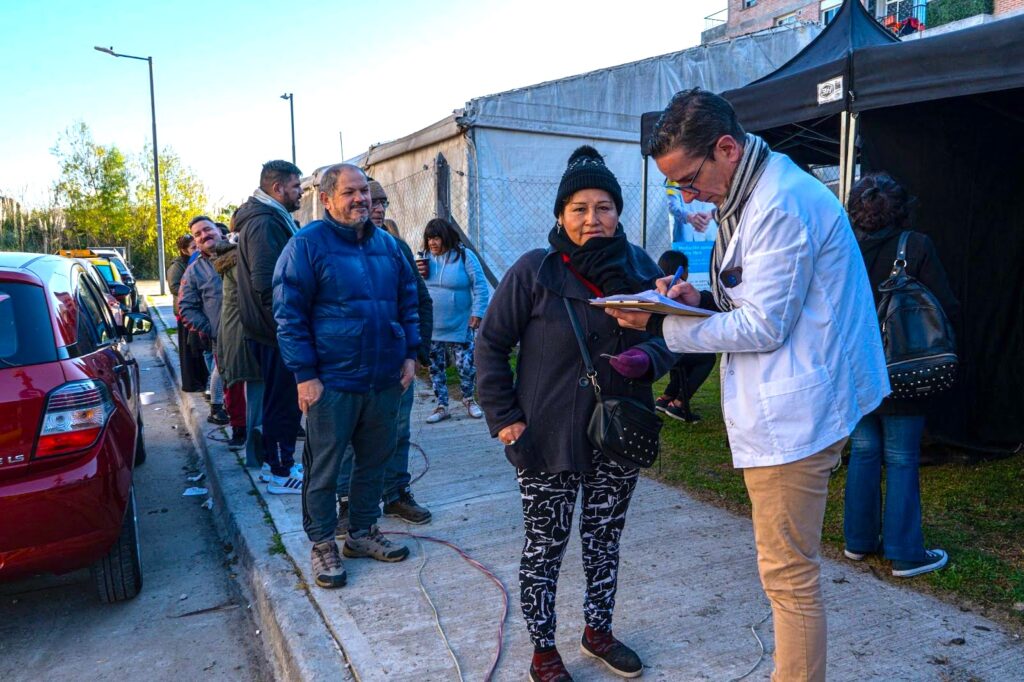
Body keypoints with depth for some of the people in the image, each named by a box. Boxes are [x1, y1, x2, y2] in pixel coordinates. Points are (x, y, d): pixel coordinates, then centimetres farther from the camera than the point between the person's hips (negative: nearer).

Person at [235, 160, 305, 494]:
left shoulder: (274, 219, 16)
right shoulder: (265, 223, -18)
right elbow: (266, 284, -26)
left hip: (271, 329, 11)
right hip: (276, 331, -11)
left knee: (280, 398, 18)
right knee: (283, 401, -1)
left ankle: (279, 463, 30)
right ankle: (281, 473, 11)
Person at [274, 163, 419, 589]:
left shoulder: (387, 244, 10)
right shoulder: (307, 244, -7)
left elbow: (408, 302, 18)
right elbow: (288, 314, -9)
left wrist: (409, 354, 10)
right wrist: (305, 374, -14)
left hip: (385, 379, 6)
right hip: (332, 382, -5)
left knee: (374, 460, 16)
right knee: (324, 468, 6)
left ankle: (362, 532, 33)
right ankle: (322, 544, 23)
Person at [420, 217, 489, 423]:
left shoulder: (465, 256, -8)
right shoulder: (425, 257, 4)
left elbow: (480, 287, -8)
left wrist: (477, 314, -13)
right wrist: (418, 275, -11)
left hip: (459, 327, -4)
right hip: (431, 328, 4)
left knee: (466, 365, 0)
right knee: (435, 368, 10)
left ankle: (469, 399, 26)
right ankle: (441, 406, 24)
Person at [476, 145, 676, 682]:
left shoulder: (640, 267, 0)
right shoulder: (534, 271, -11)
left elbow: (666, 339, 5)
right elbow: (491, 345, -6)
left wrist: (645, 359, -18)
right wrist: (503, 417, -11)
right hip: (548, 437, -3)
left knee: (605, 539, 18)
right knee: (545, 545, 9)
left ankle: (598, 630, 42)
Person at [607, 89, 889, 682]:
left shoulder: (779, 205, -19)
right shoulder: (757, 194, 14)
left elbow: (764, 328, -20)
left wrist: (662, 324, -15)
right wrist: (706, 300, 3)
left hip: (790, 418, -11)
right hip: (792, 409, 11)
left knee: (789, 575, 1)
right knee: (792, 570, 21)